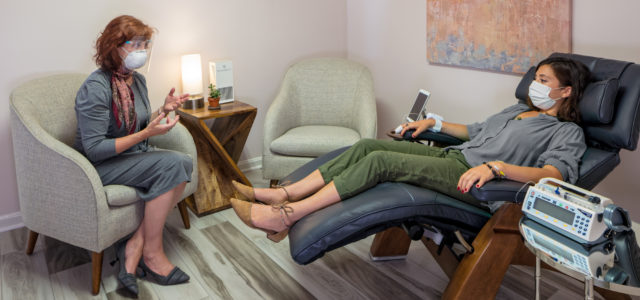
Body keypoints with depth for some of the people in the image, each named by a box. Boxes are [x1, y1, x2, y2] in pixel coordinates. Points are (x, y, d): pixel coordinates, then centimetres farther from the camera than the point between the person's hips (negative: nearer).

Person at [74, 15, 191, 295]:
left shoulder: (137, 79, 6)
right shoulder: (95, 88, -19)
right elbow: (94, 149, -23)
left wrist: (163, 110, -4)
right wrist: (145, 134, -25)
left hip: (133, 156, 8)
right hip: (100, 166, -8)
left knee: (184, 162, -18)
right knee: (171, 164, -26)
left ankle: (135, 245, -16)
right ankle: (152, 253, -15)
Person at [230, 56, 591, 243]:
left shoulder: (568, 132, 3)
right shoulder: (518, 110, 29)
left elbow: (557, 173, -17)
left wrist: (495, 167, -32)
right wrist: (434, 122, 29)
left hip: (476, 182, -8)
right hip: (451, 155, 8)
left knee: (381, 161, -26)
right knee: (369, 145, -13)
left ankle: (287, 215, -23)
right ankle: (281, 195, -15)